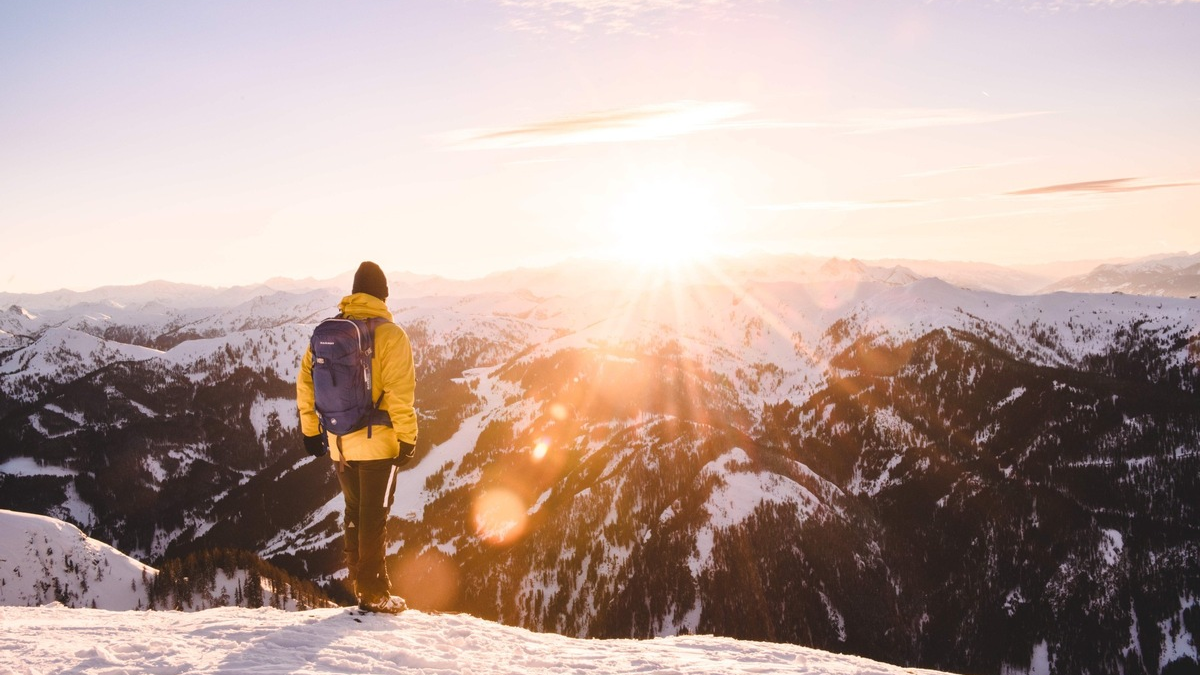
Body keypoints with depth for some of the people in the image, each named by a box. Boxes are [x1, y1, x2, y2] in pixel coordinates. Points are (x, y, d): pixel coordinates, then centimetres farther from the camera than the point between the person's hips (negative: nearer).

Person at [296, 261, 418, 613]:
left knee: (354, 513, 18)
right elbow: (400, 394, -17)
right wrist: (408, 438, -9)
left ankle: (359, 583, 25)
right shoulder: (390, 335, -12)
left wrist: (311, 431, 14)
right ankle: (375, 593, 9)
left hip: (340, 444, 5)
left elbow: (305, 382, 6)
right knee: (373, 519, 3)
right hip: (378, 442, -5)